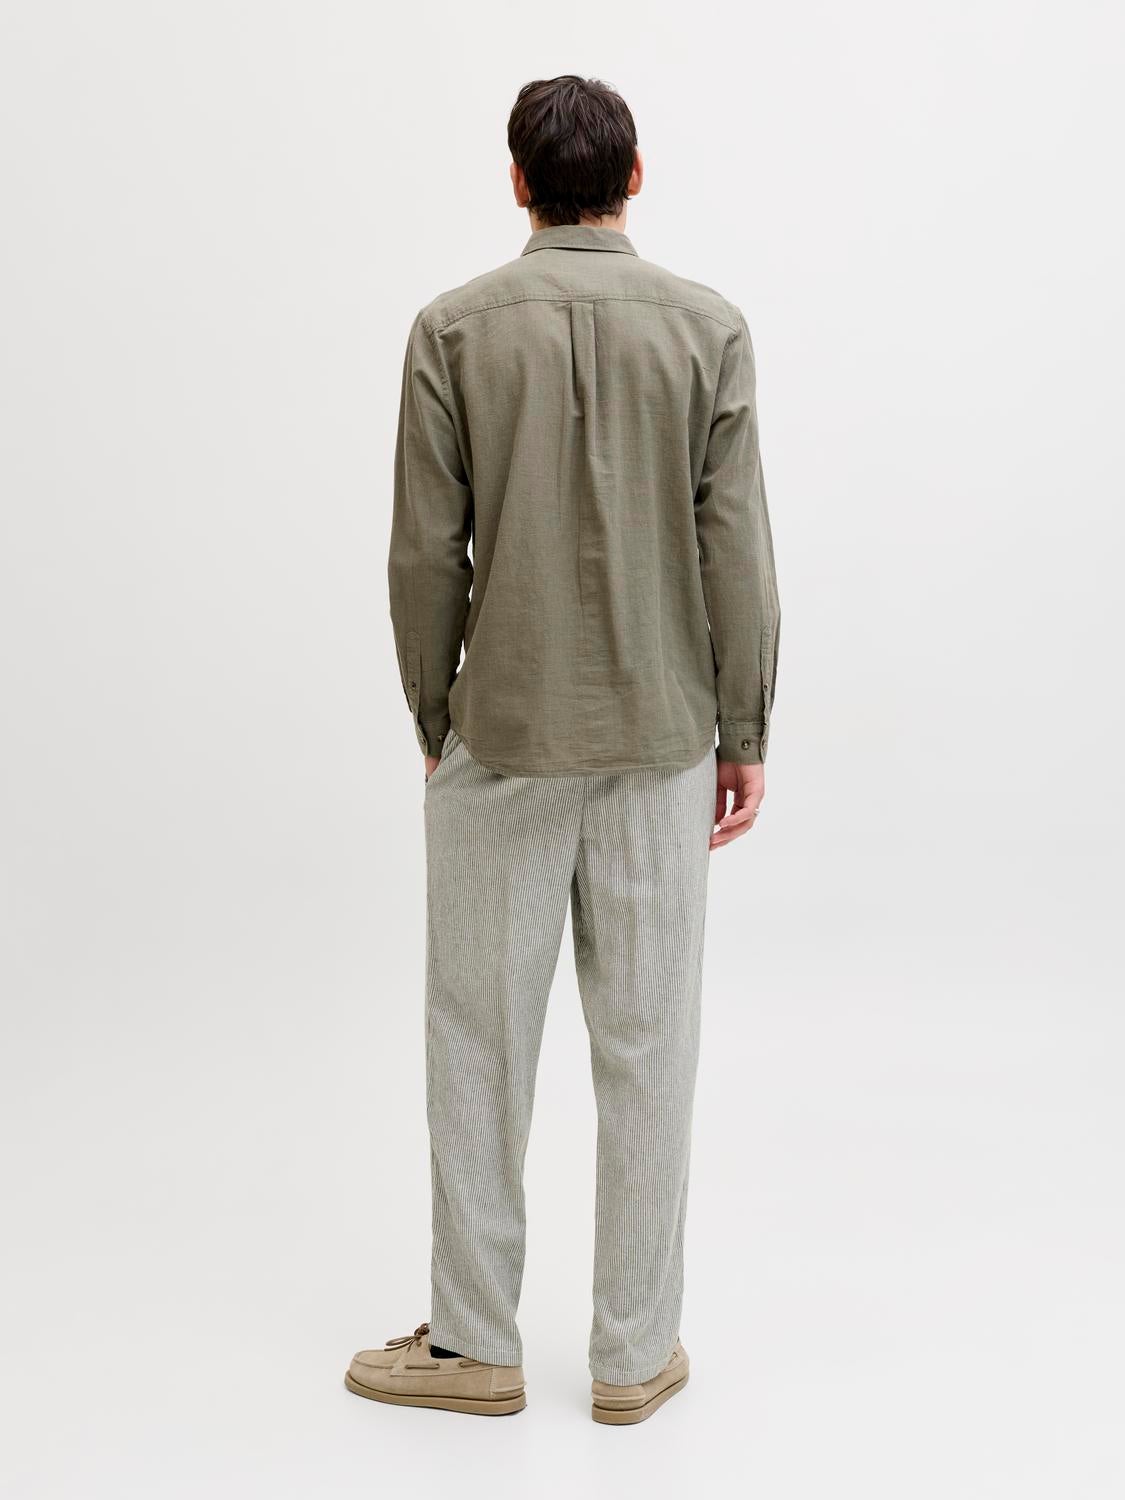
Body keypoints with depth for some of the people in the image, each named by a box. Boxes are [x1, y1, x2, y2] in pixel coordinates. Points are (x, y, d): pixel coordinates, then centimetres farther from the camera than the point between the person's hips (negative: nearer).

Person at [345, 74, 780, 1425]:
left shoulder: (454, 329, -4)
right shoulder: (706, 328, -2)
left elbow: (427, 554, -4)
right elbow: (736, 551, -4)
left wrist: (433, 725, 8)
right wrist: (746, 733, 4)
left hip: (503, 732, -1)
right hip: (659, 734, 1)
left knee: (480, 1038, 10)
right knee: (646, 1042, 8)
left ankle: (473, 1342, 21)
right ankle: (635, 1353, 19)